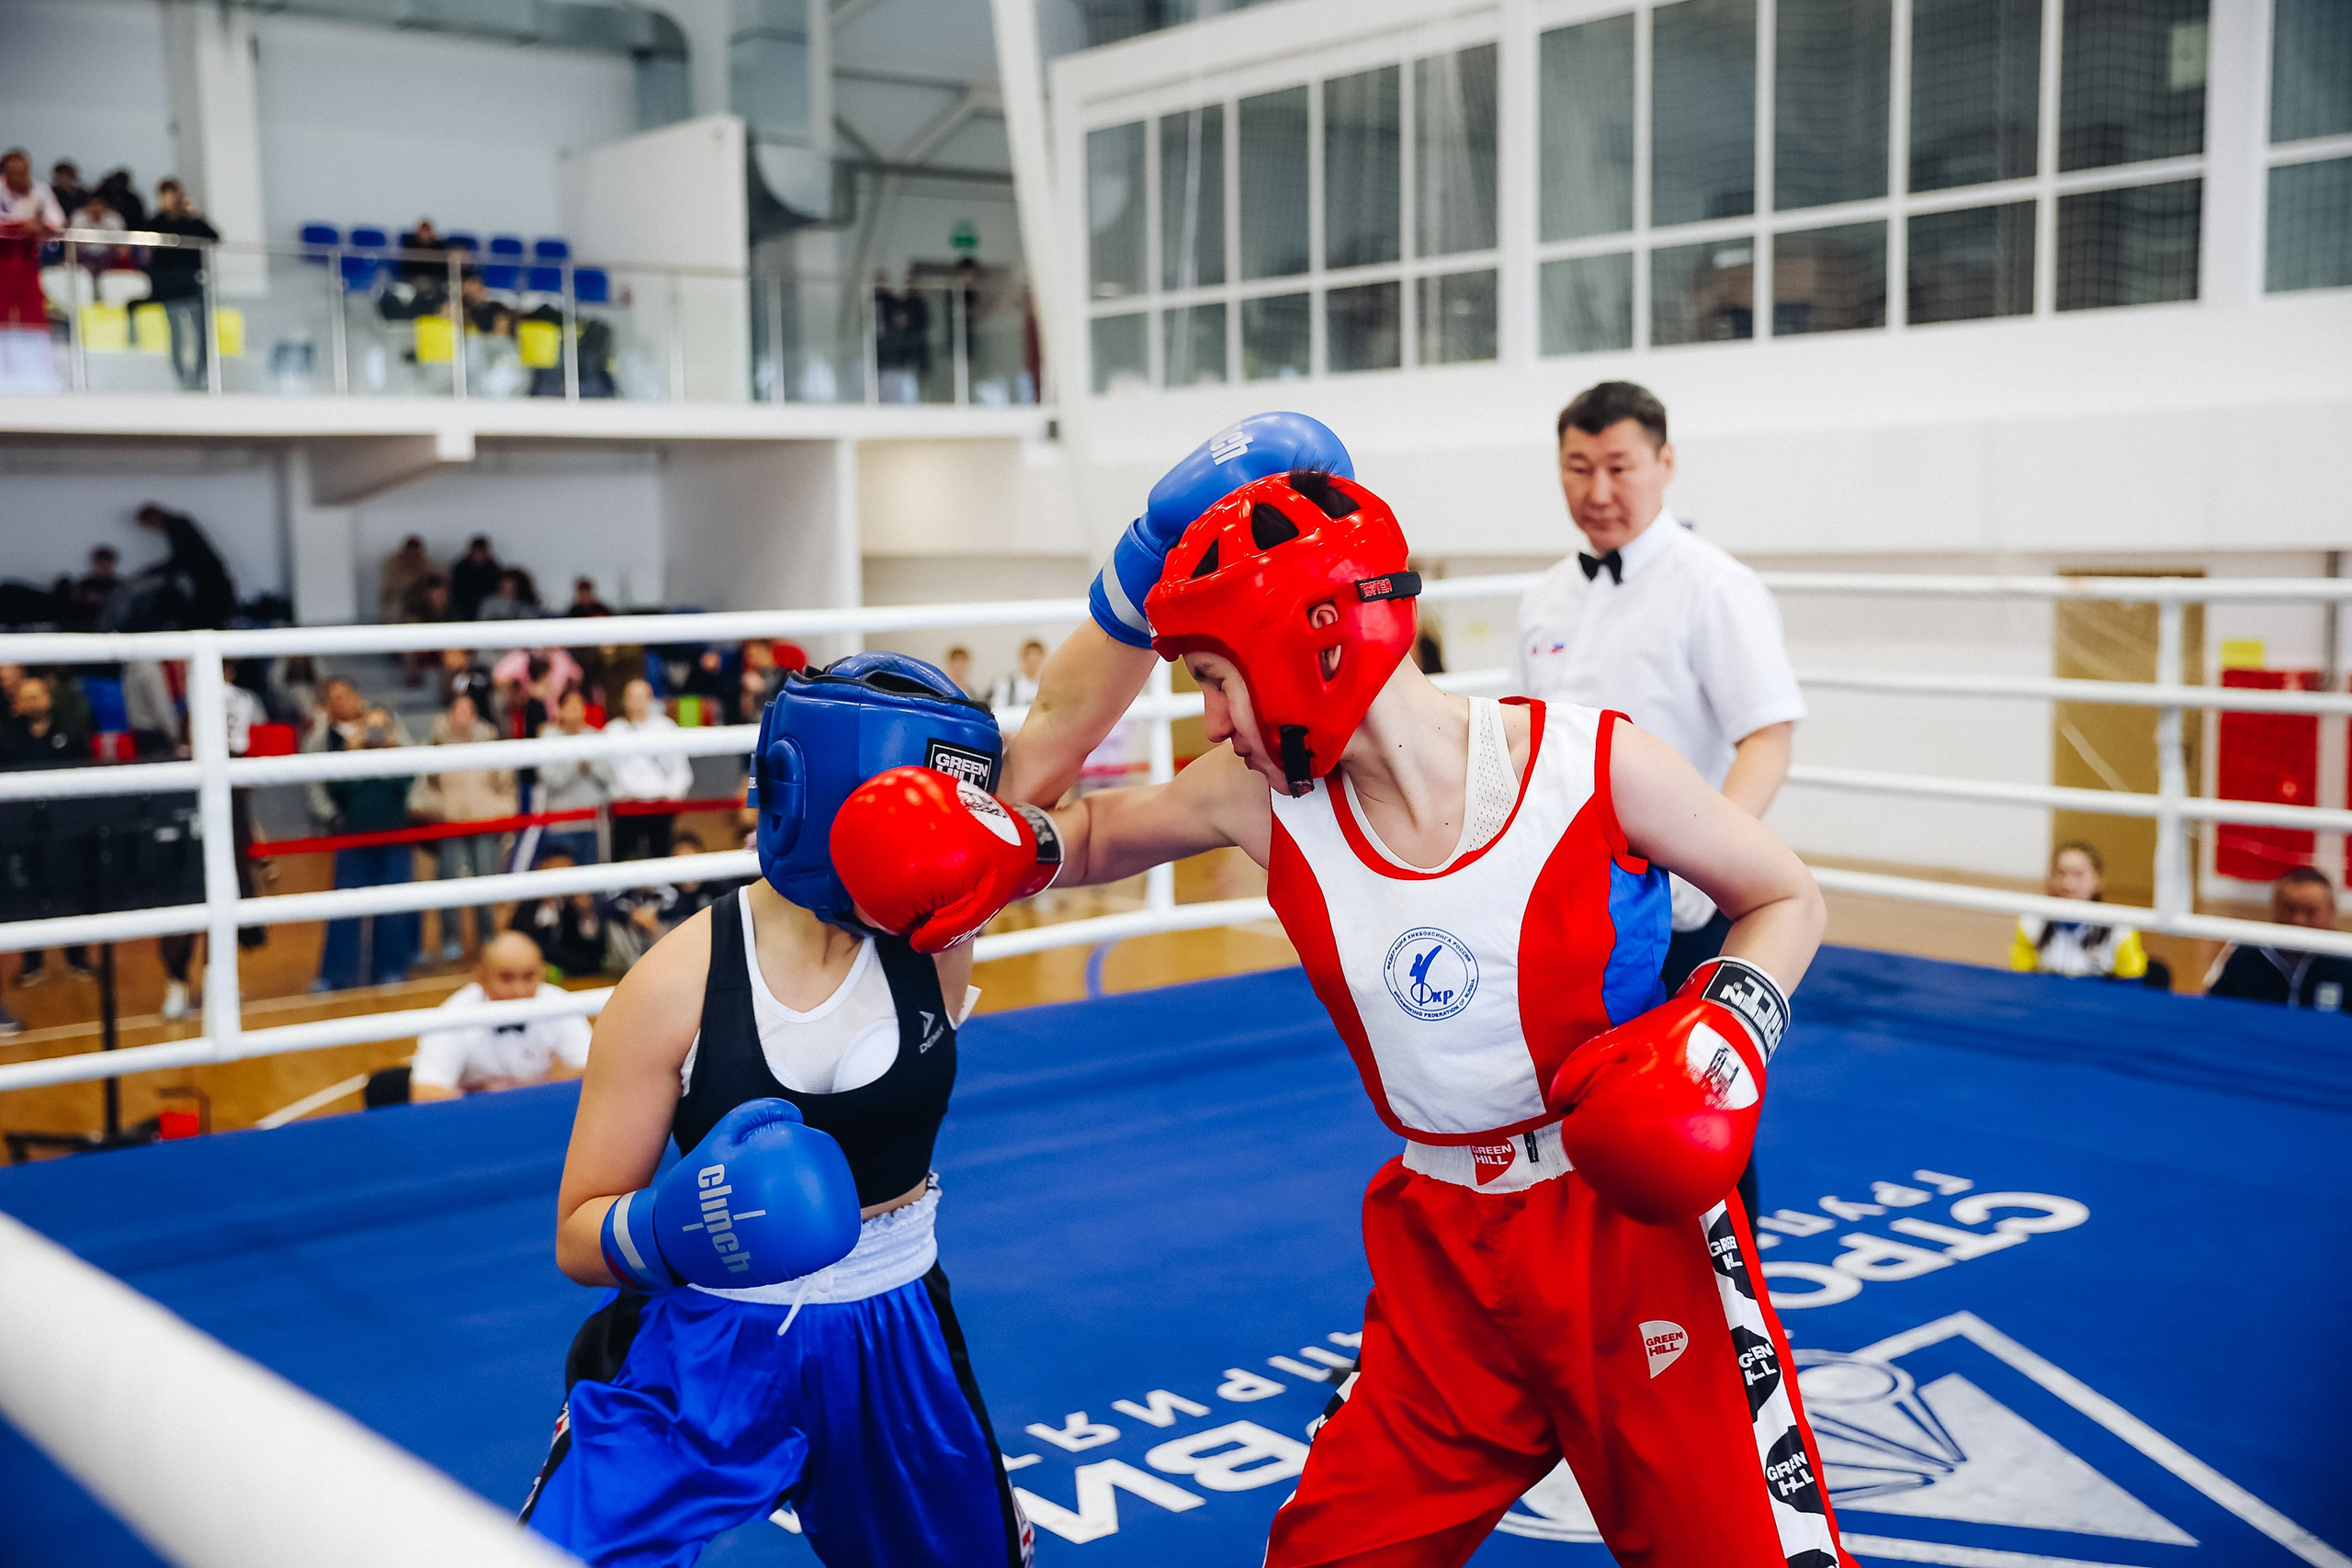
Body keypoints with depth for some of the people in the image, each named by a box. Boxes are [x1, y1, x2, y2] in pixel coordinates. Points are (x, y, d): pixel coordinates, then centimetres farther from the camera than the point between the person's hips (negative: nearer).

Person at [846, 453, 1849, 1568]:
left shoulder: (1593, 767, -16)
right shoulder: (1262, 801, -7)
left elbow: (1785, 900, -2)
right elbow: (1106, 828, 12)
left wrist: (1734, 1024, -20)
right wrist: (1013, 850, -9)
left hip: (1633, 1222, -3)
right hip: (1440, 1240, 3)